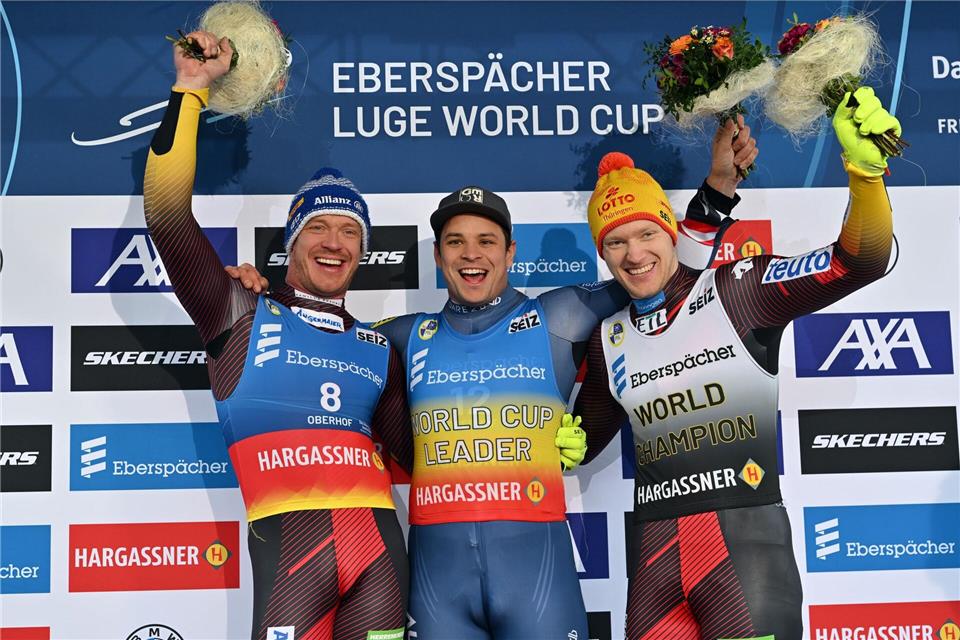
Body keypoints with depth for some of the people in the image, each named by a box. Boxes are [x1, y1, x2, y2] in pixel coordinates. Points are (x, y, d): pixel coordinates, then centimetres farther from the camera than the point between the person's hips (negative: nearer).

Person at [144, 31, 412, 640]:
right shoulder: (240, 314, 8)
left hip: (380, 544, 4)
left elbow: (415, 452, 25)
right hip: (289, 542, -4)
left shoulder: (379, 349, 20)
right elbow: (168, 213, -4)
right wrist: (191, 89, -5)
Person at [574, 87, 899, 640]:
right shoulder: (609, 340, 11)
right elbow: (586, 438, 25)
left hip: (747, 538, -4)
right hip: (656, 553, 5)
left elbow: (859, 262, -11)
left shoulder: (738, 290, -2)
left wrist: (865, 167, -26)